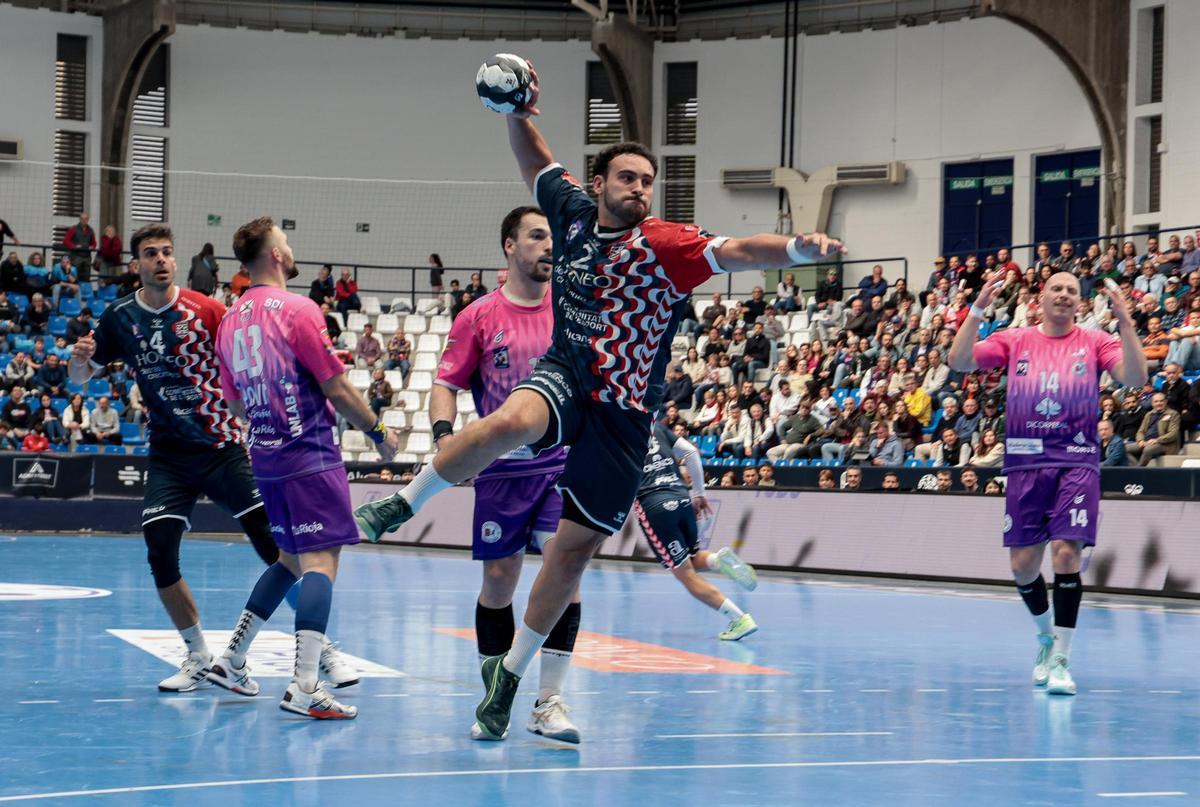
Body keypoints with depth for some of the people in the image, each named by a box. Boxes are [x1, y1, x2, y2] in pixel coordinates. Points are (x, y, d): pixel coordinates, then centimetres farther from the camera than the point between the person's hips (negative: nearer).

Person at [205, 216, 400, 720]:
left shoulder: (230, 322, 10)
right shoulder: (297, 310, -12)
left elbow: (236, 404, 18)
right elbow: (337, 389, -10)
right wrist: (378, 432, 2)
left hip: (266, 456, 8)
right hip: (310, 455, -8)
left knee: (291, 559, 20)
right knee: (320, 560, -10)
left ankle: (231, 661, 22)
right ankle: (305, 687, -20)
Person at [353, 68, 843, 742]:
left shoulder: (664, 244, -9)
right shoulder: (574, 209, 4)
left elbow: (733, 252, -26)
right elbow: (536, 160, 22)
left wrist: (796, 249, -44)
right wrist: (519, 113, 4)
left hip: (623, 414, -1)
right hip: (564, 376, 1)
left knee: (576, 547, 4)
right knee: (511, 422, -37)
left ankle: (512, 674, 19)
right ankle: (403, 505, -19)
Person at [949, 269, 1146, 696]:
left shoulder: (1095, 342, 5)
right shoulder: (1014, 340, 8)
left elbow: (1135, 378, -10)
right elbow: (959, 361, -4)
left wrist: (1126, 323, -20)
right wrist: (977, 310, -14)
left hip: (1077, 463, -2)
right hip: (1025, 462, 2)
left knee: (1066, 552, -15)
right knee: (1022, 563, 3)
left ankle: (1060, 660, -8)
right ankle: (1046, 634, 31)